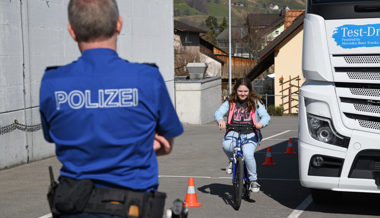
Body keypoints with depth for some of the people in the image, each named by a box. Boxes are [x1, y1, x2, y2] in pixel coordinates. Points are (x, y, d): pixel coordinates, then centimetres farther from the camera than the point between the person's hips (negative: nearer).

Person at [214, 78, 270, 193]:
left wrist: (261, 124, -29)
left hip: (250, 135, -1)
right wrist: (220, 120, -30)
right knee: (226, 145, -32)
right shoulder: (230, 102, 6)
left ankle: (253, 180, -5)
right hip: (234, 133, 1)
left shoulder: (255, 102, 4)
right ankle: (232, 160, 6)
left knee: (248, 154, -29)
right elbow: (219, 112, -5)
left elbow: (266, 116, -6)